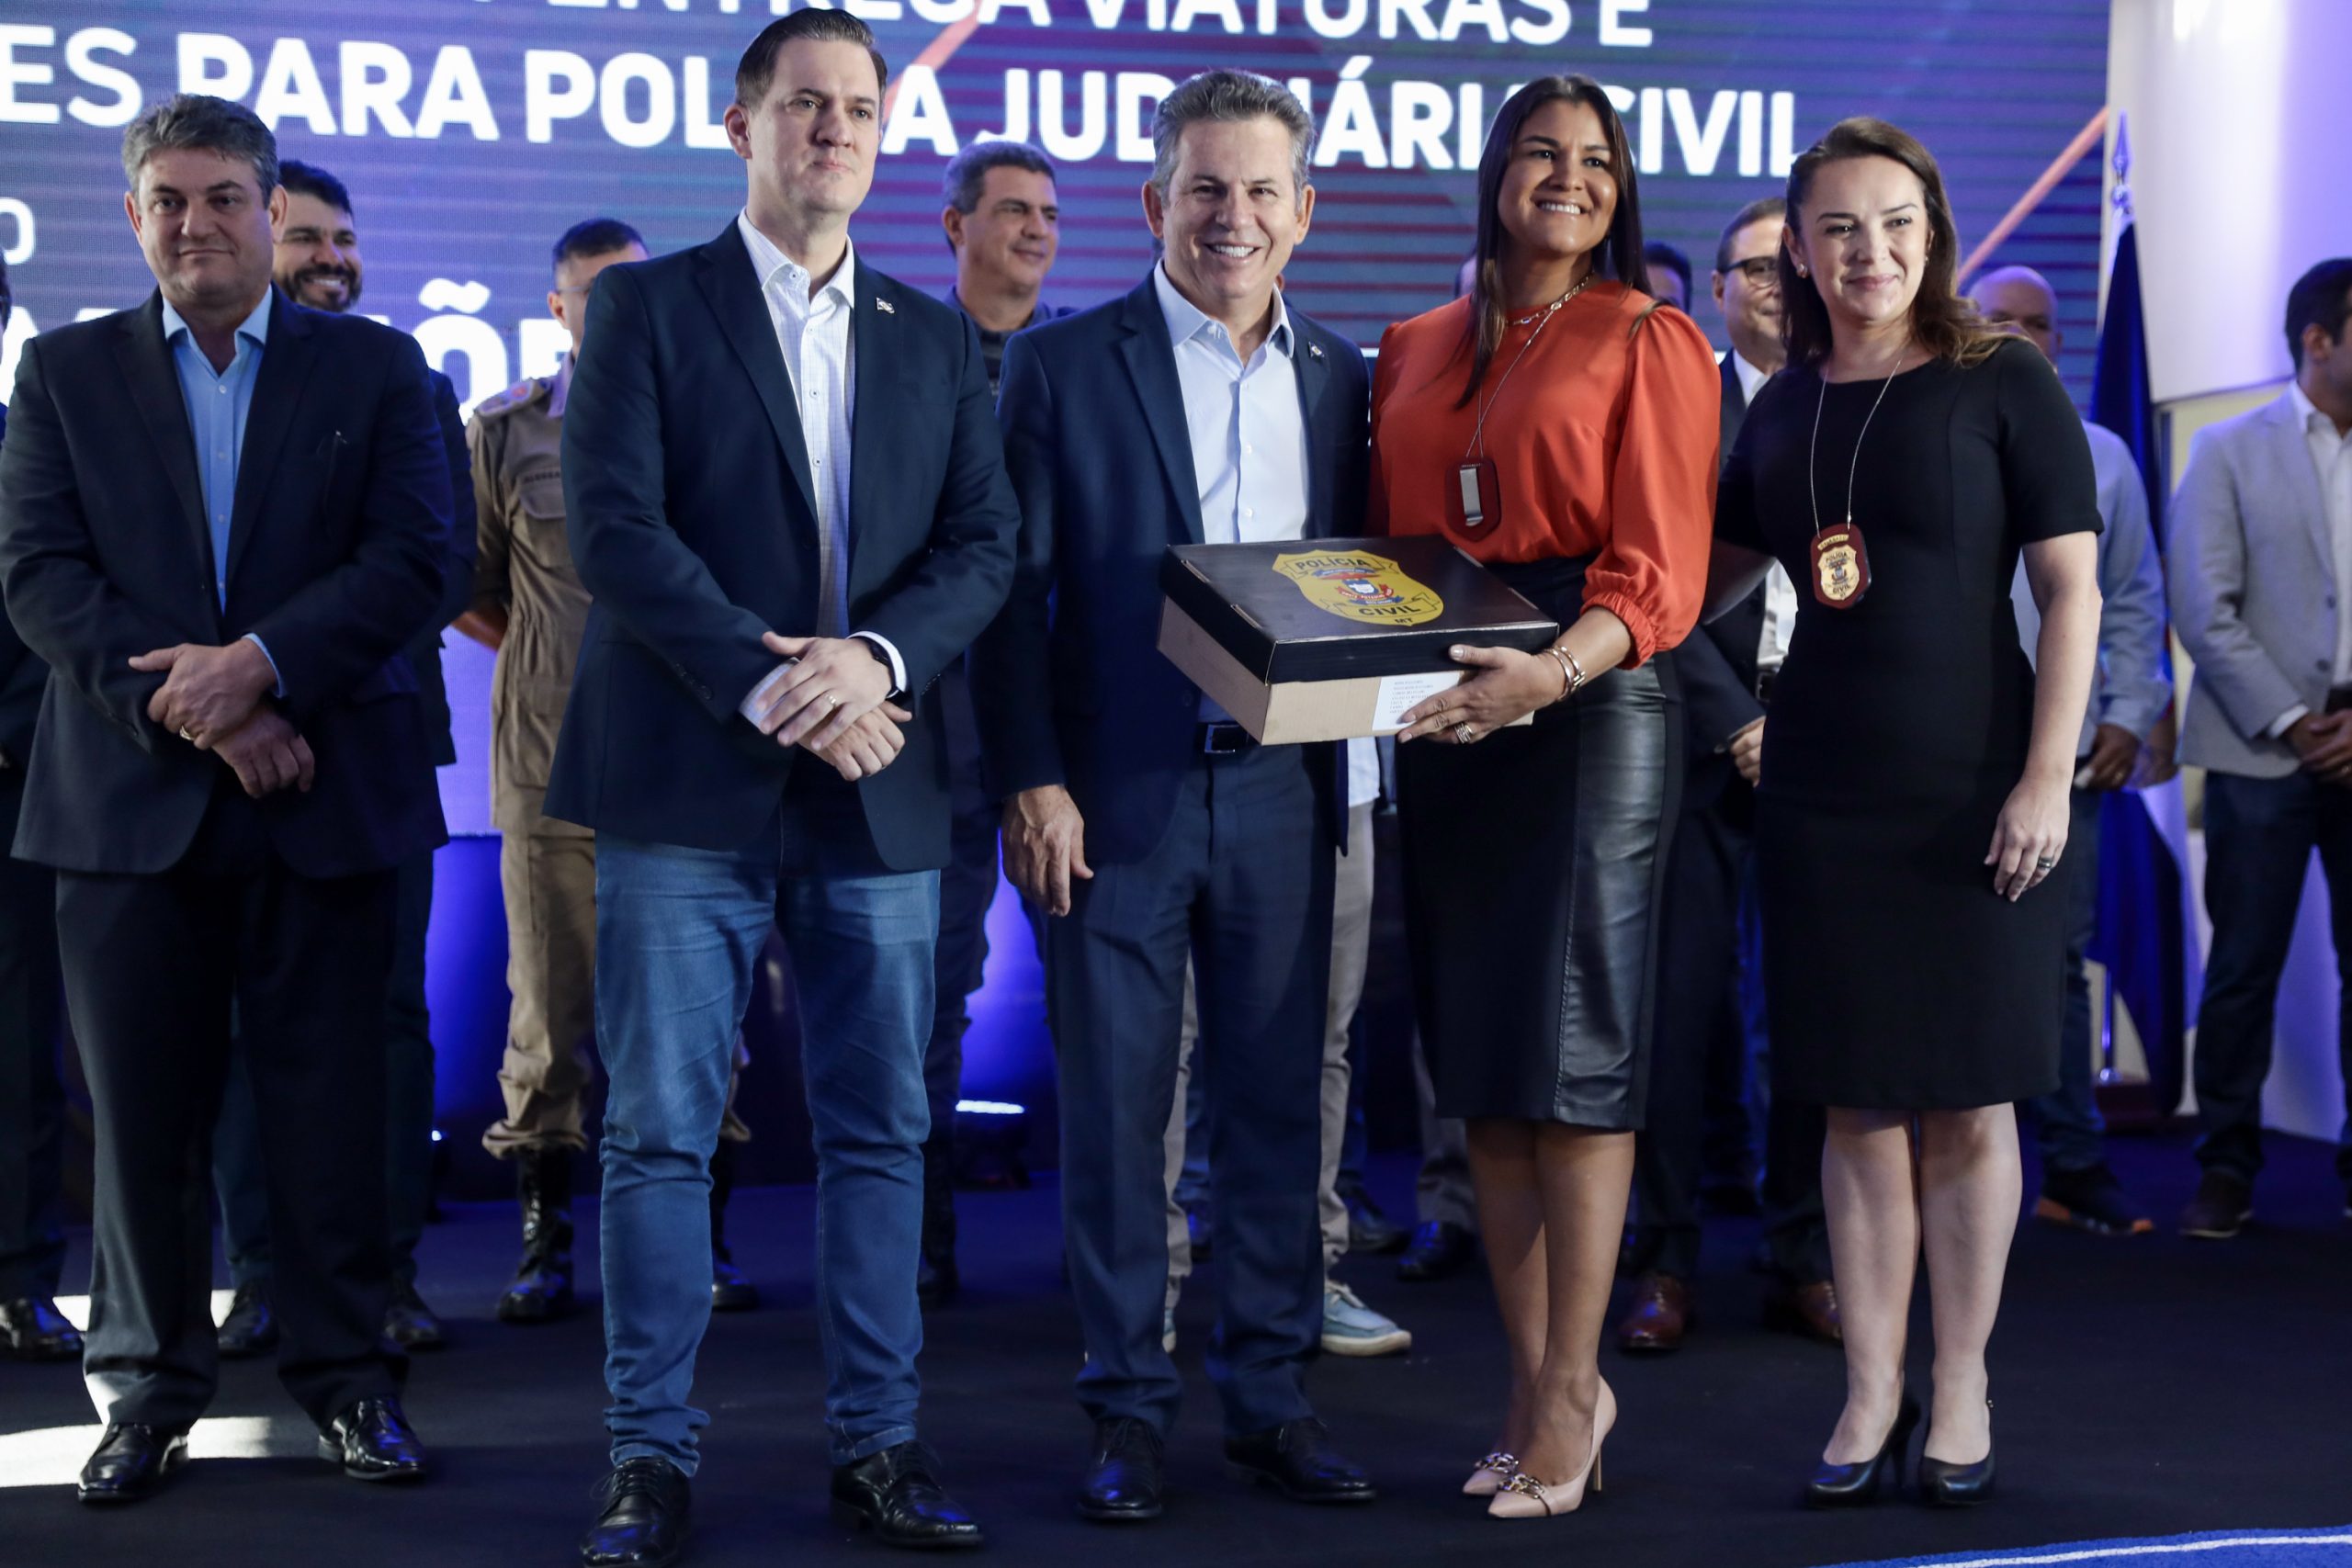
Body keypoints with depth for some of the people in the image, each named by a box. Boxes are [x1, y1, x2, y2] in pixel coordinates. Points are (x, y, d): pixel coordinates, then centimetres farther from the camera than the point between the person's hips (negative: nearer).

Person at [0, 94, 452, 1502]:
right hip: (131, 797, 1)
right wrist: (182, 705, -12)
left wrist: (263, 665, -16)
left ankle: (349, 1374, 14)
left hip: (326, 794, -1)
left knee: (331, 1098, 2)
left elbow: (414, 558, -2)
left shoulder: (376, 368, 8)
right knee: (142, 1109, 4)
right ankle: (152, 1390, 16)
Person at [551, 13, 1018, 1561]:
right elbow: (616, 527, -7)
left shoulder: (938, 339, 15)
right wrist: (768, 687, -15)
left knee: (881, 1133, 6)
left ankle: (880, 1443, 15)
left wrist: (876, 654, -12)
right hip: (688, 788, -3)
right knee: (661, 1132, -1)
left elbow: (985, 543, 7)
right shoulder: (647, 306, 4)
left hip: (880, 792, 3)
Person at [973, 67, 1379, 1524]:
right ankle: (1130, 1408, 14)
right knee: (1115, 1108, 3)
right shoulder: (1062, 364, 1)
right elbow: (1015, 587, -2)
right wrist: (1029, 781, -10)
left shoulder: (1340, 376, 11)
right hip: (1116, 794, -3)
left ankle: (1273, 1397, 19)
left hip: (1281, 790, 3)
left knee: (1280, 1102, 8)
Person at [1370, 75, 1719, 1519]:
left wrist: (1552, 671, -25)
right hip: (1452, 720, 5)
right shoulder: (1416, 353, 16)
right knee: (1481, 1061, 6)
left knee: (1571, 1052, -7)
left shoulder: (1649, 343, 1)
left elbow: (1661, 570, -8)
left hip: (1594, 706, -5)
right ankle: (1538, 1381, 15)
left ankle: (1570, 1391, 1)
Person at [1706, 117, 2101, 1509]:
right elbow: (1711, 575, 19)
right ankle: (1872, 1393, 17)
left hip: (1970, 793, -3)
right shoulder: (1783, 409, 9)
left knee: (1965, 1105, 5)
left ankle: (1961, 1392, 18)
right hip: (1823, 792, 4)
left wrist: (2048, 777, -14)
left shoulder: (2003, 384, -4)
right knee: (1861, 1106, 8)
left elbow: (2073, 588, -7)